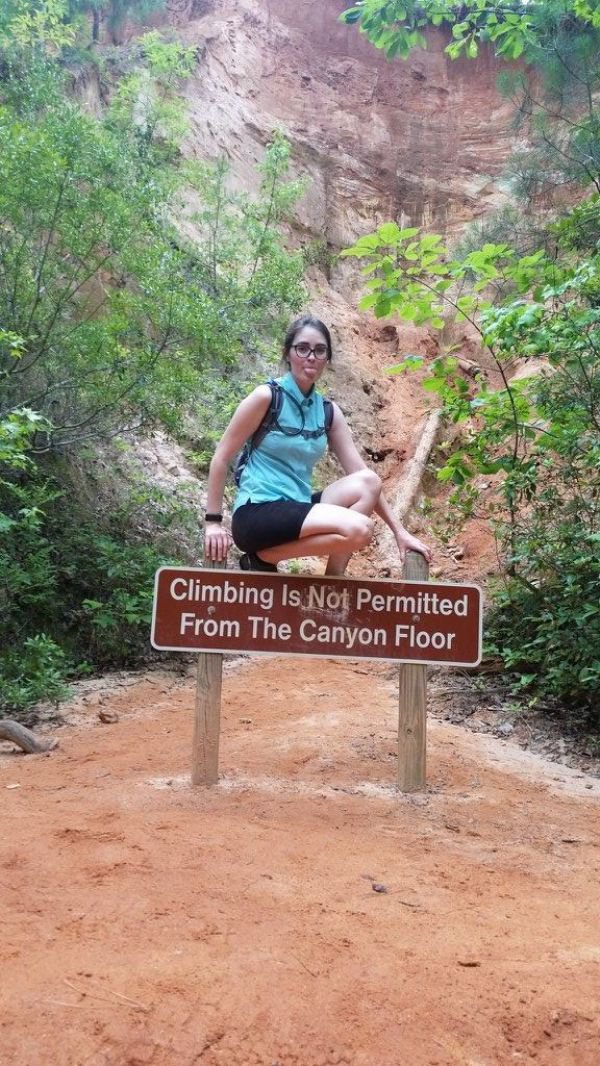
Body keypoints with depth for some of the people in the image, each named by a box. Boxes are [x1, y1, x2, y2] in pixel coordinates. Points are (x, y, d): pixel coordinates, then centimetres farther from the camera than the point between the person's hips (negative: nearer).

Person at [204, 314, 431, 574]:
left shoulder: (328, 412, 9)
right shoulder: (267, 396, -7)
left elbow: (361, 474, 7)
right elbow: (222, 457, -5)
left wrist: (400, 531, 2)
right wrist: (213, 522, -8)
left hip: (296, 510, 7)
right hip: (256, 513, -7)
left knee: (367, 483, -14)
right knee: (358, 529, -25)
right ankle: (262, 558, -9)